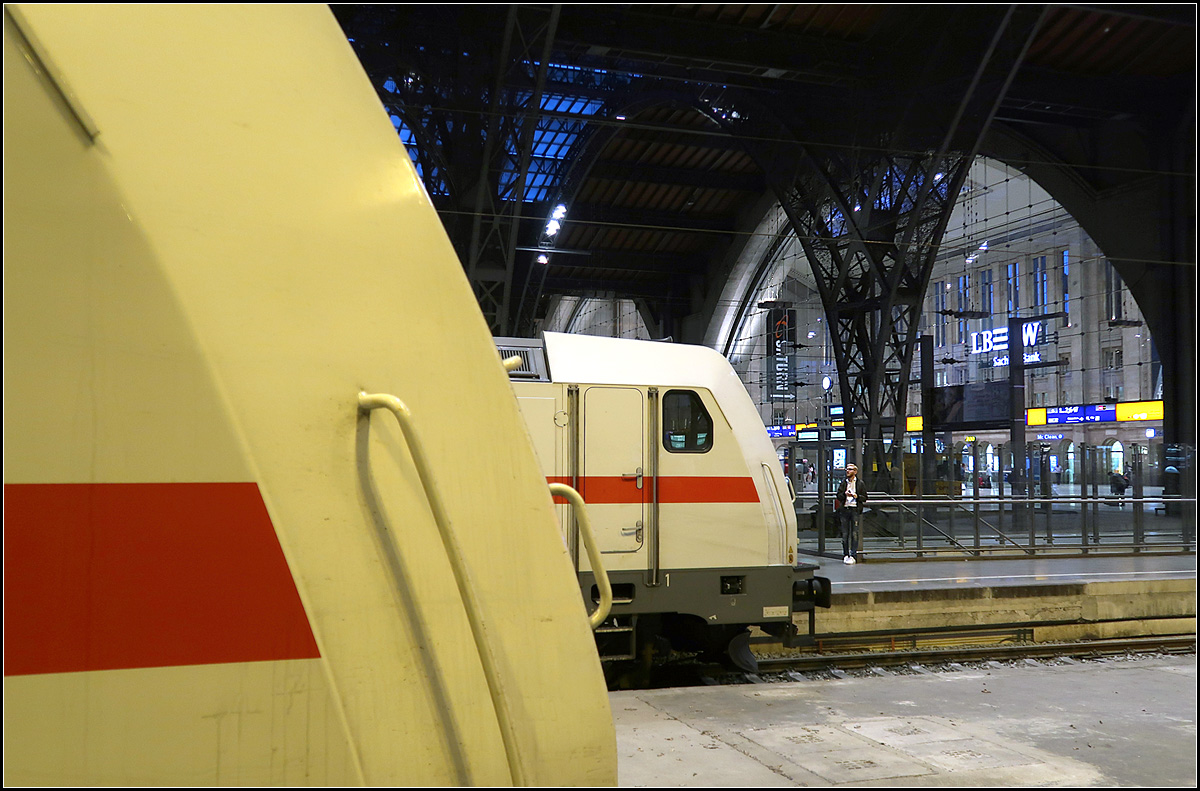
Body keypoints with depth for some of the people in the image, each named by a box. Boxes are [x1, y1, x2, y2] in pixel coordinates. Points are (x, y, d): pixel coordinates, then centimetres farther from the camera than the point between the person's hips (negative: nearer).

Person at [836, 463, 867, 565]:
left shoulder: (860, 483, 5)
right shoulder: (843, 482, 11)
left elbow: (865, 498, 6)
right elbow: (838, 496, 11)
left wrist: (857, 496, -12)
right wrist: (844, 494, -9)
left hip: (855, 509, -2)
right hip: (844, 509, 2)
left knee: (854, 533, -5)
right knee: (845, 533, 4)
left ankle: (853, 555, -2)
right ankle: (846, 555, 13)